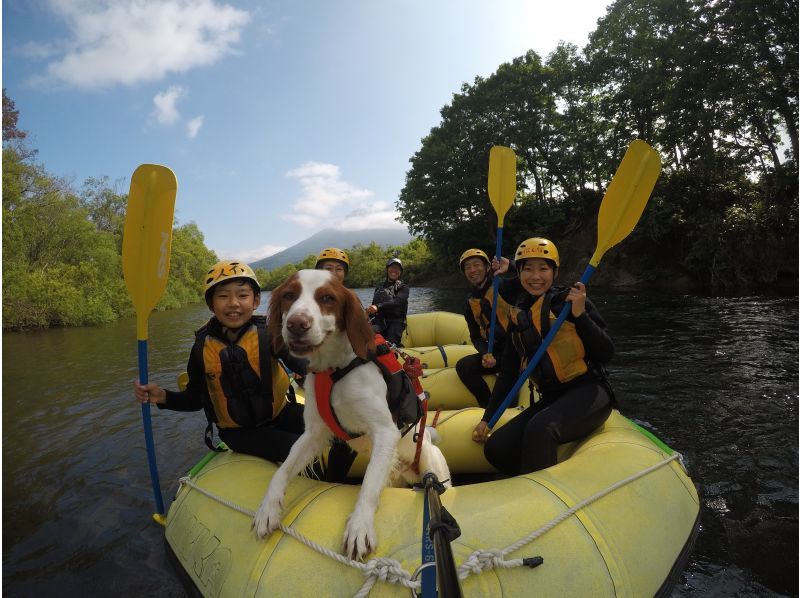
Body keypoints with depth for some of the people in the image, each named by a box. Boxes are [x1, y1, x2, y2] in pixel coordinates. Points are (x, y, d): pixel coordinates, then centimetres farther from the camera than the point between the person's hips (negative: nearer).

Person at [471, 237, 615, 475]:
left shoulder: (570, 300, -5)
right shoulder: (518, 317, 11)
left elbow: (606, 355, -9)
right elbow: (508, 374, 14)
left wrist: (580, 315, -21)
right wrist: (487, 419, 10)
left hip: (588, 393, -5)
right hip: (551, 400, 6)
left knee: (539, 428, -34)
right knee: (495, 448, -10)